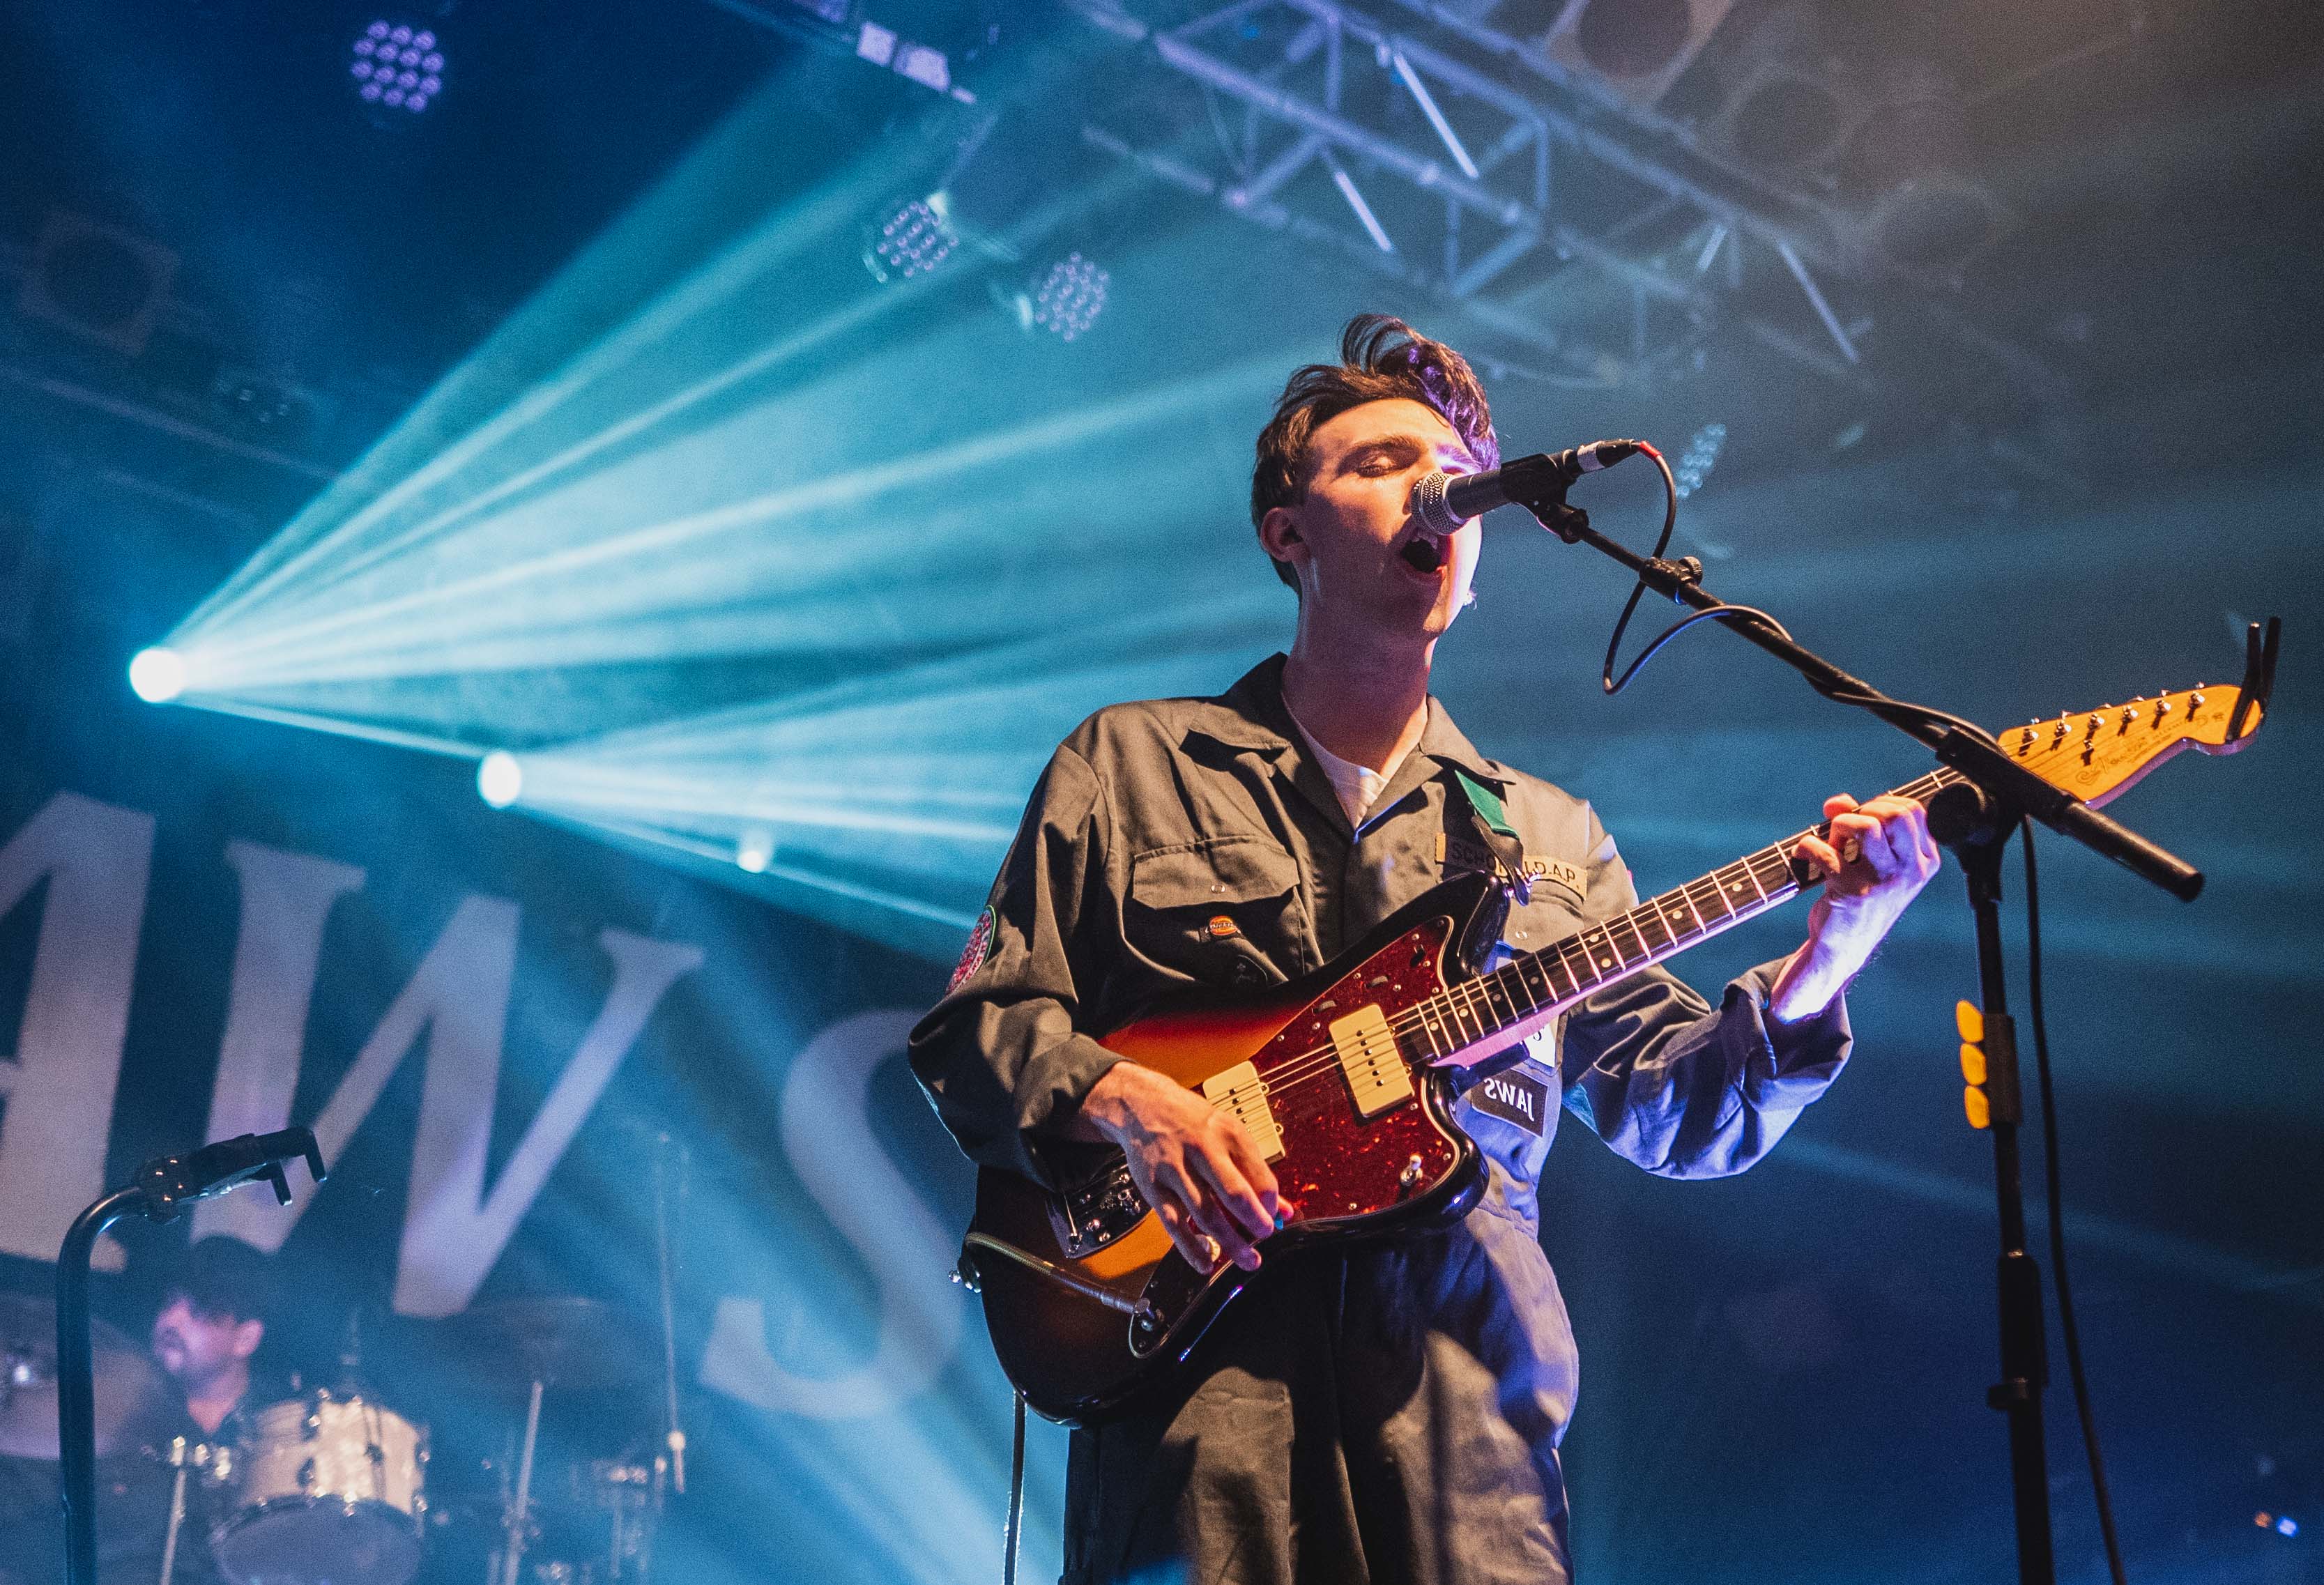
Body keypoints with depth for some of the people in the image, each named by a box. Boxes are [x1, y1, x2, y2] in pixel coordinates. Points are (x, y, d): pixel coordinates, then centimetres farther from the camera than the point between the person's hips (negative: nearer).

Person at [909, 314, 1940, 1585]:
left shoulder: (1550, 838, 19)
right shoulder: (1132, 764, 12)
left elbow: (1677, 1111, 11)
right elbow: (969, 1029, 7)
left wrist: (1823, 961, -7)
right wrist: (1122, 1102, -13)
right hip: (1198, 1396, -2)